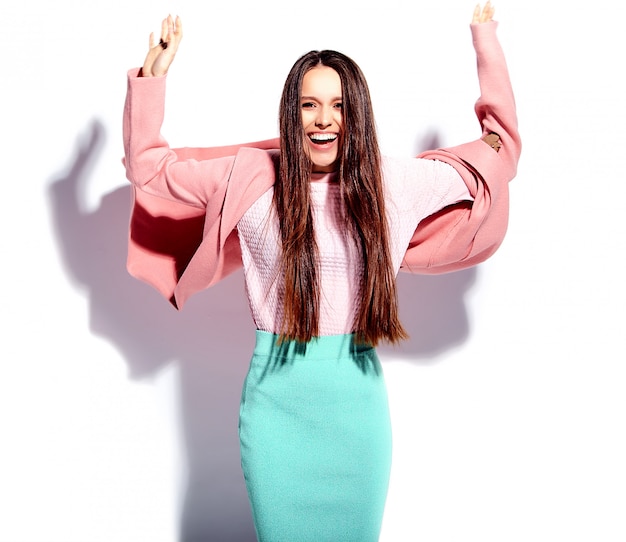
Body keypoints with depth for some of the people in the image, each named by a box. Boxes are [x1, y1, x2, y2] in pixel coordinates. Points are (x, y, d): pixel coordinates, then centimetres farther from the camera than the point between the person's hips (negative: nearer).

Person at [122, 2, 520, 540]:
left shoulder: (395, 183, 0)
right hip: (276, 399, 0)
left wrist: (487, 45, 12)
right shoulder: (249, 178, -2)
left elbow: (500, 150, 10)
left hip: (358, 398, 1)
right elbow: (147, 165, 6)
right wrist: (154, 73, 2)